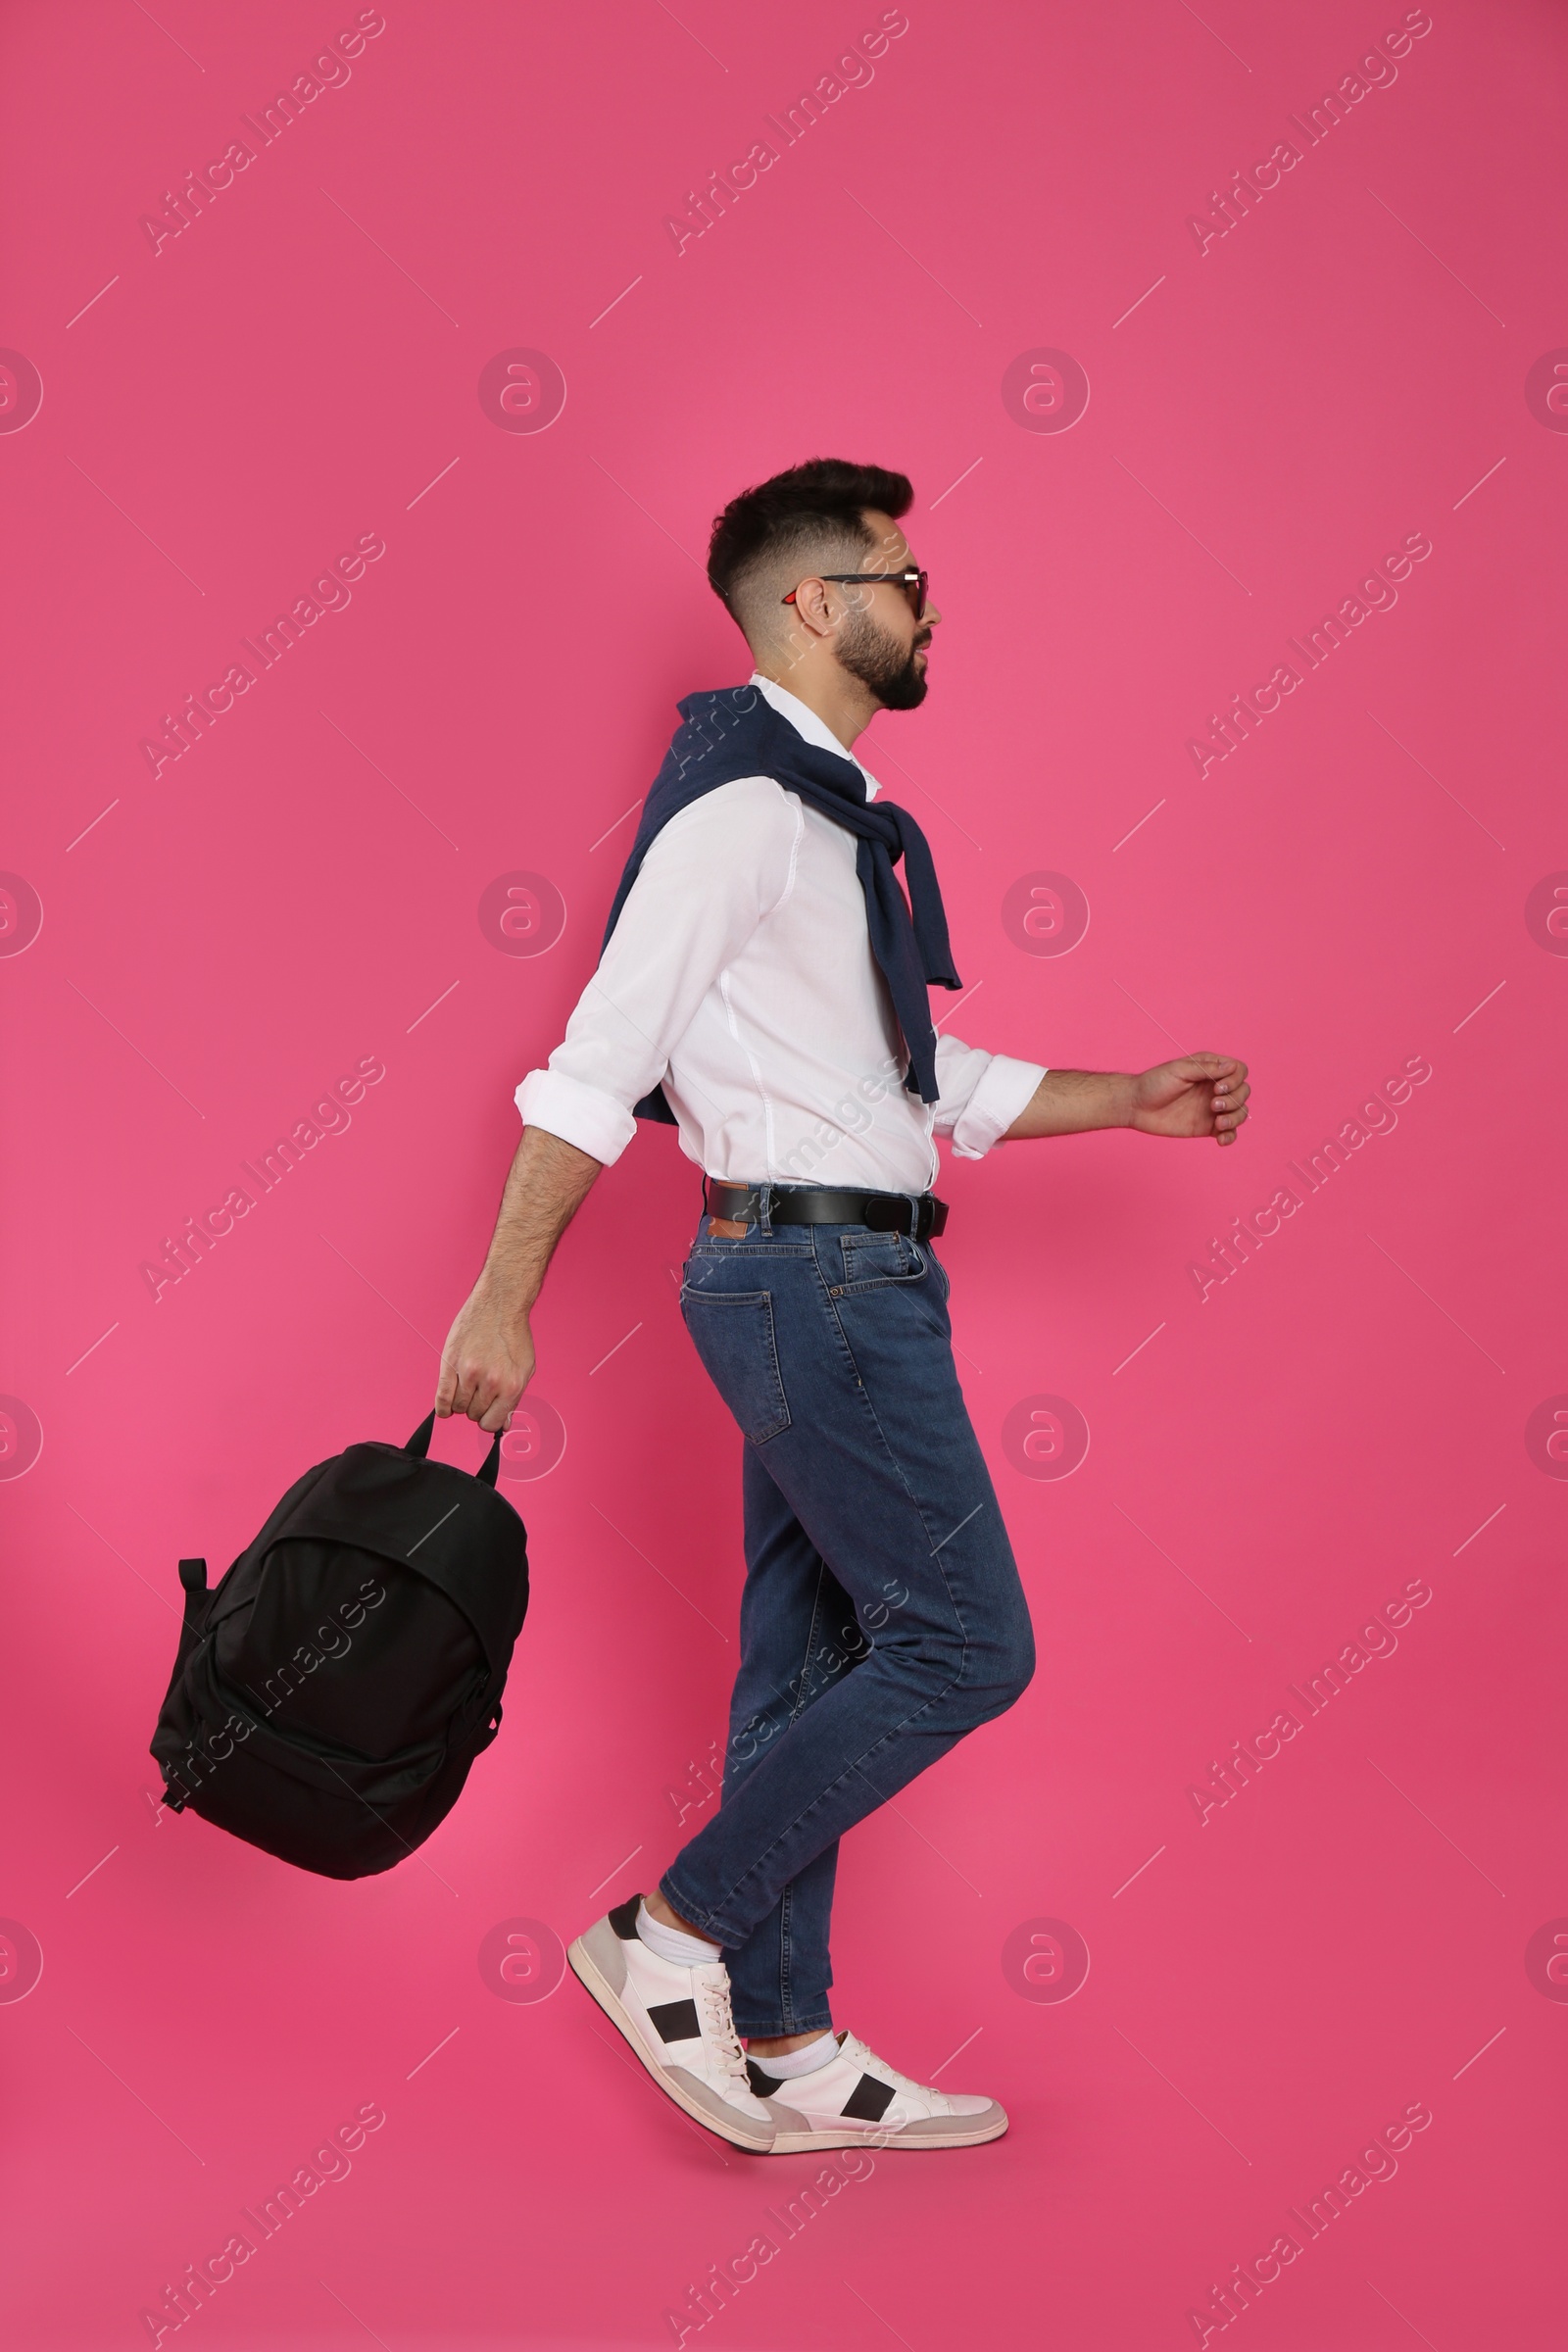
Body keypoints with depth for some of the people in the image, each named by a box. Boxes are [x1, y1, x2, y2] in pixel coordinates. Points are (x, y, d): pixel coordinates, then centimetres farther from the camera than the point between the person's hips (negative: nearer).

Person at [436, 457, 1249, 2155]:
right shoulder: (747, 802, -12)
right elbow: (599, 1060, -17)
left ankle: (780, 2047, 19)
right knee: (961, 1643, -6)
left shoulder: (833, 812, 19)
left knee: (811, 1661, 11)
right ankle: (673, 1938, 3)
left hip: (826, 1277, 10)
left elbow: (924, 1084, 23)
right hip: (818, 1270, -10)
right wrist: (502, 1299, -19)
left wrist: (1133, 1102, 16)